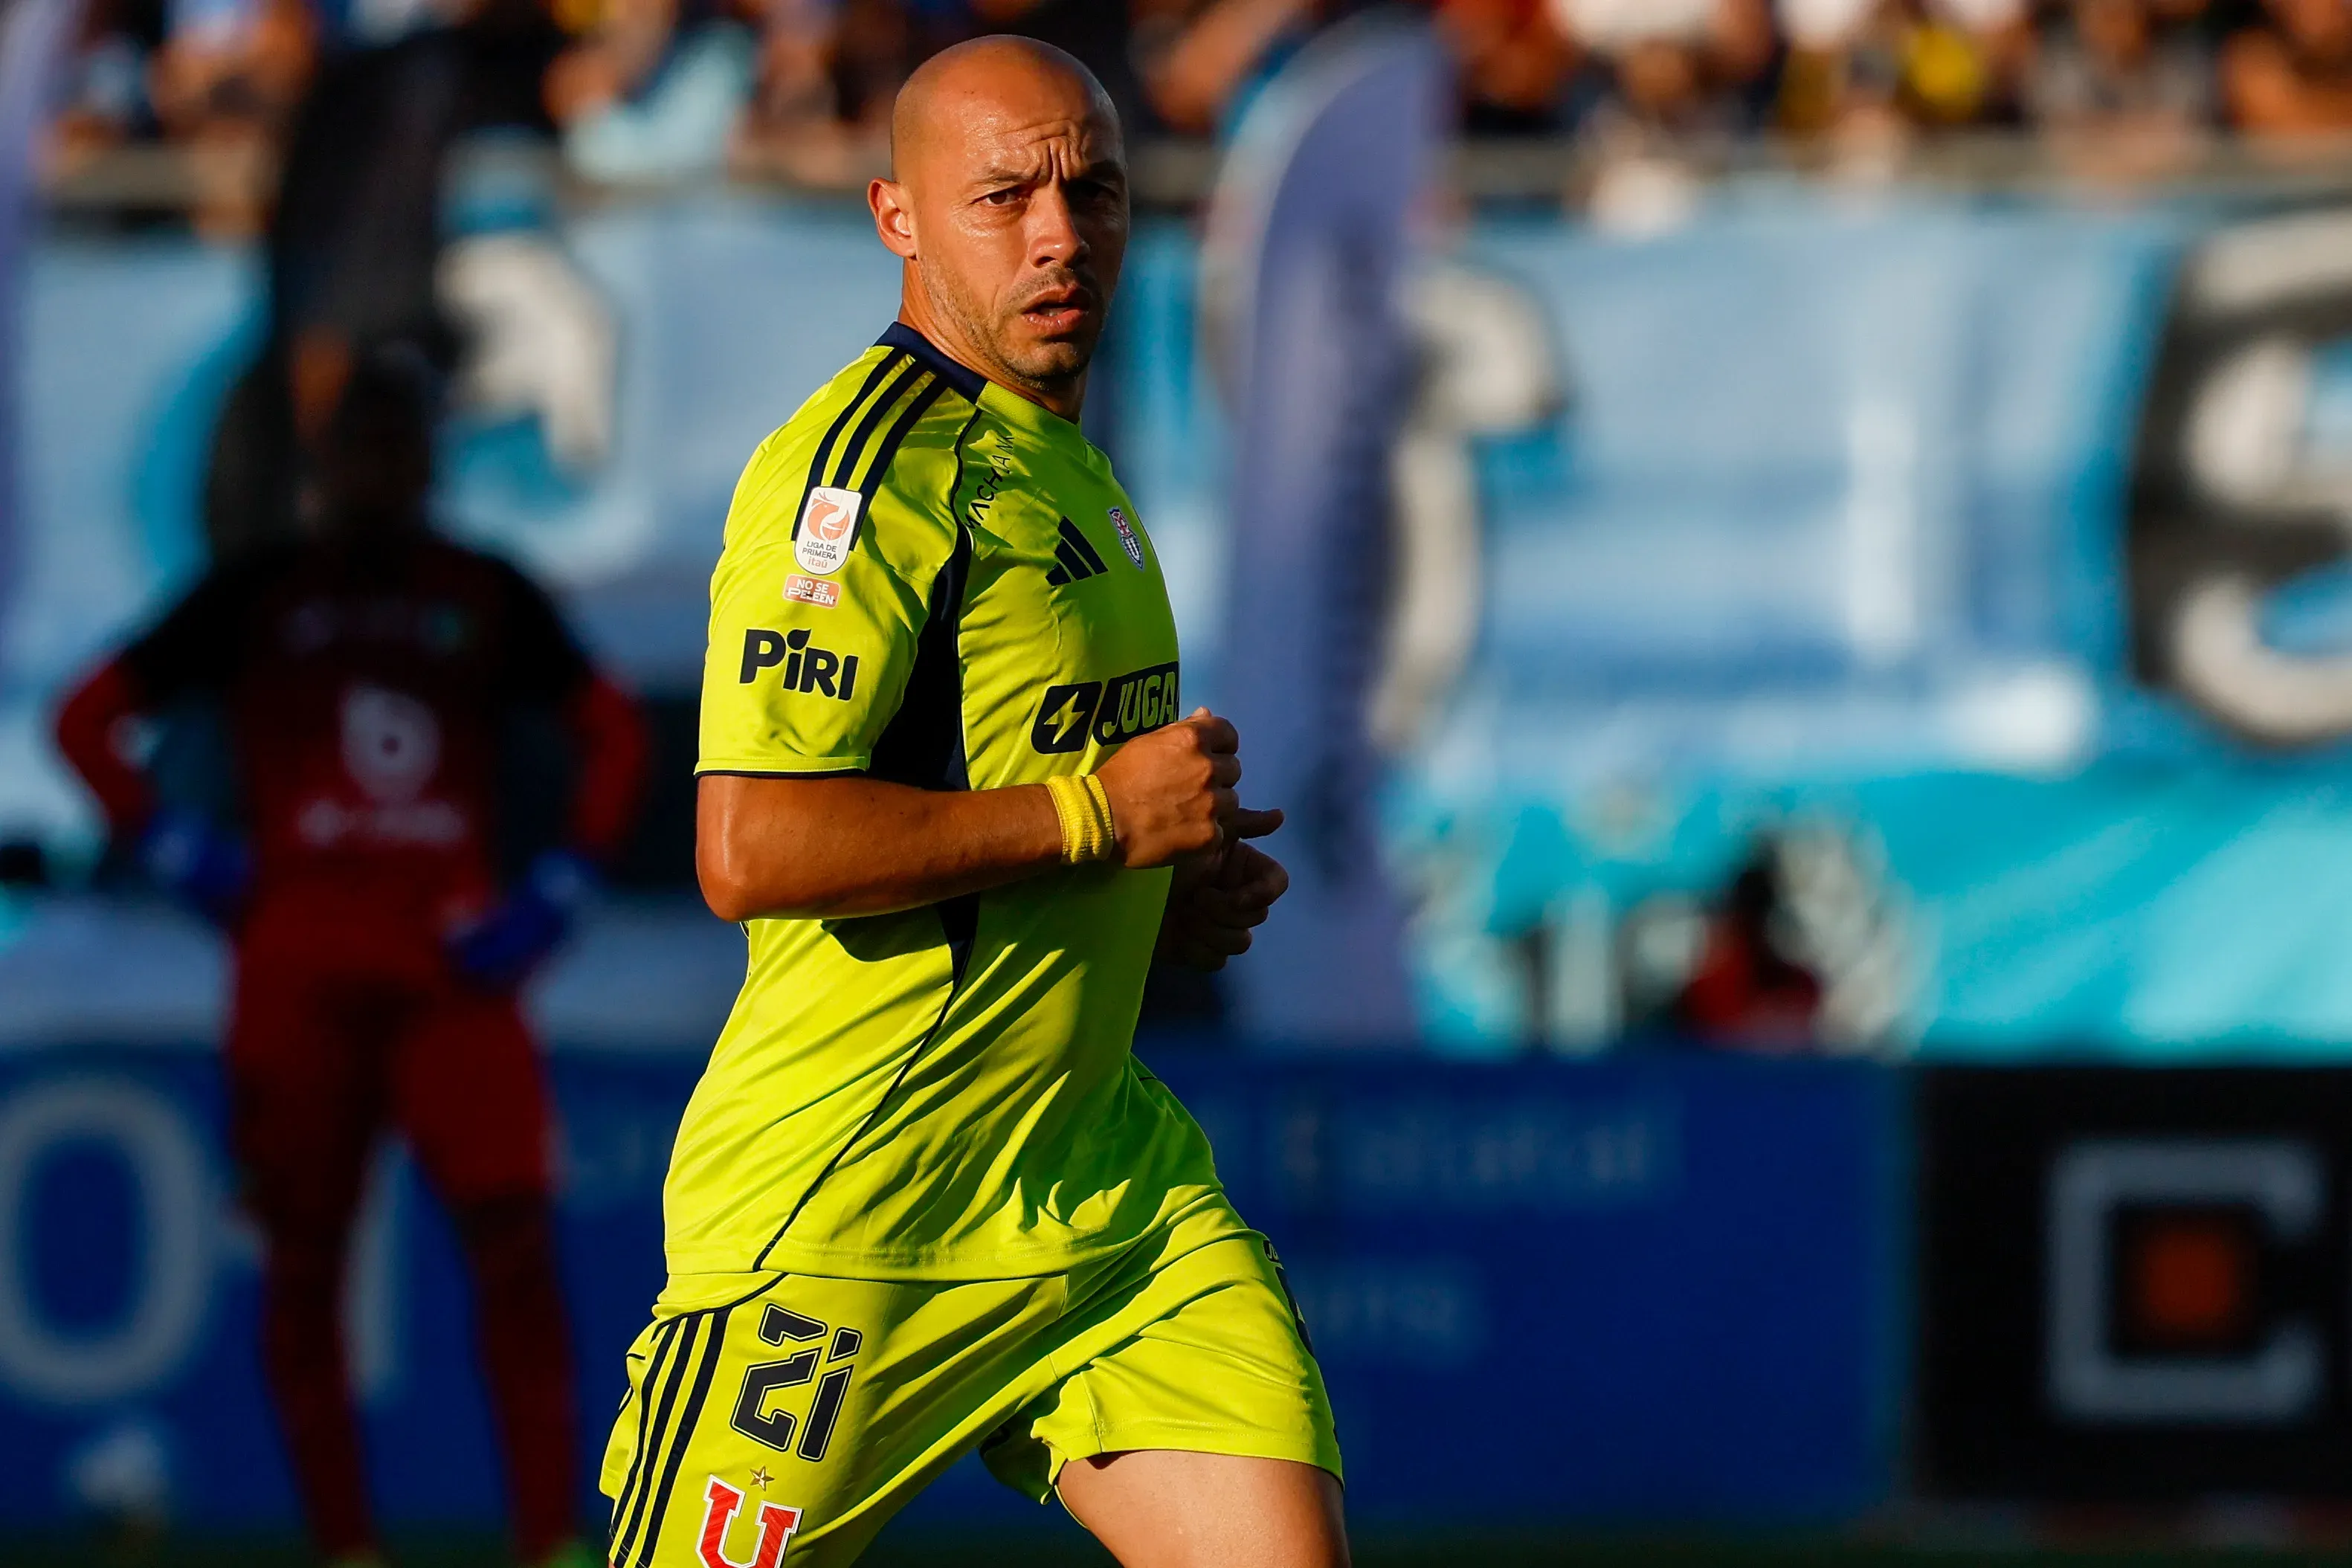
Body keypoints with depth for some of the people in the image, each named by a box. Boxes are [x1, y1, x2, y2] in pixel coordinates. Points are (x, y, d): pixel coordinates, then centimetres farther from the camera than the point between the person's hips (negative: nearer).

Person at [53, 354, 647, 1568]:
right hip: (296, 971, 0)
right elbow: (87, 719, 11)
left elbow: (615, 737, 16)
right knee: (301, 1258, 0)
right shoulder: (257, 596, 9)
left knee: (514, 1239, -13)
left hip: (456, 966, 0)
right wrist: (172, 849, -1)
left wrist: (560, 886, 4)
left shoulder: (487, 599, 12)